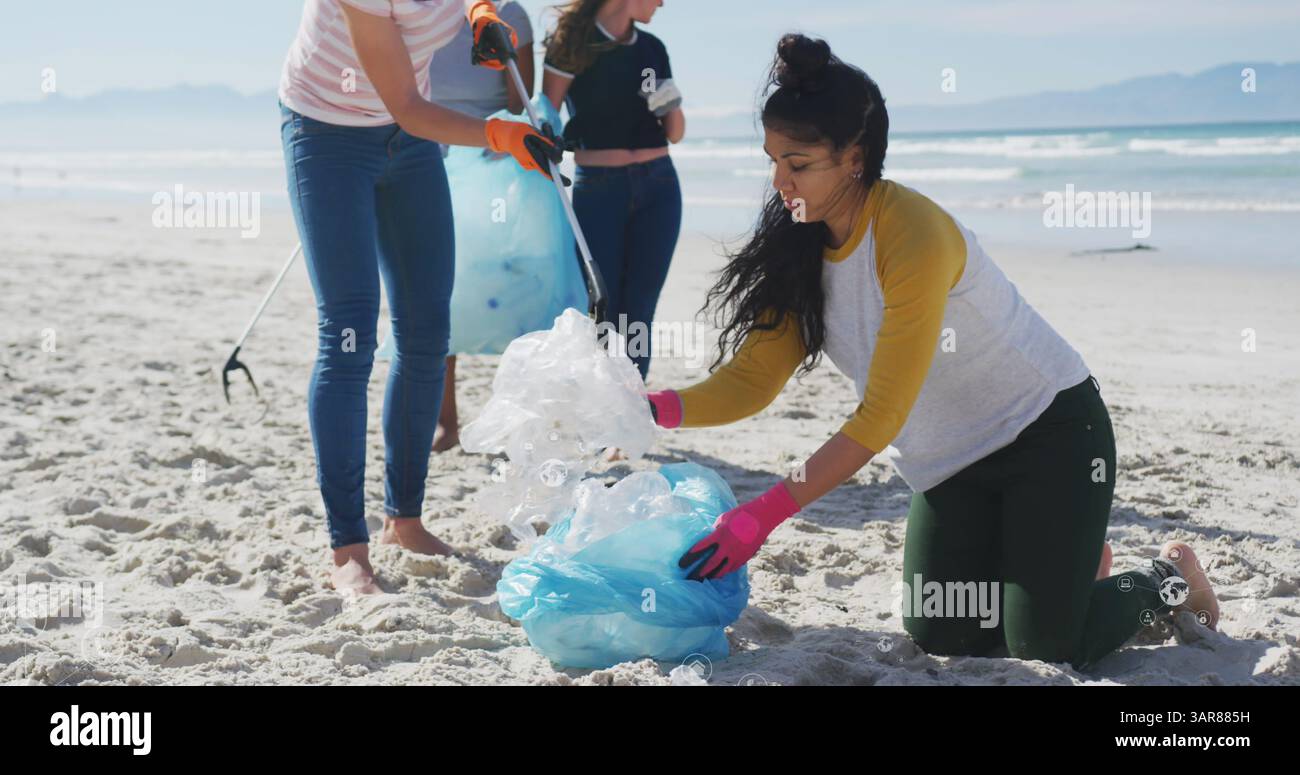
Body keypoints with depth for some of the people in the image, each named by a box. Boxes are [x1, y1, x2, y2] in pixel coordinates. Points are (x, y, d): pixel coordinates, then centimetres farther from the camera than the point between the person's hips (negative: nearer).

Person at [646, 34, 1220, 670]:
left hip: (1050, 428, -7)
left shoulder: (917, 237, -28)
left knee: (1047, 649, -11)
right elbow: (752, 378, -9)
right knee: (938, 637, 0)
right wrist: (656, 409, -28)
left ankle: (1168, 576, 19)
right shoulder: (799, 247, -4)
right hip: (952, 461, 7)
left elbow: (878, 421, -28)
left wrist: (765, 513, -32)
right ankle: (1070, 568, 27)